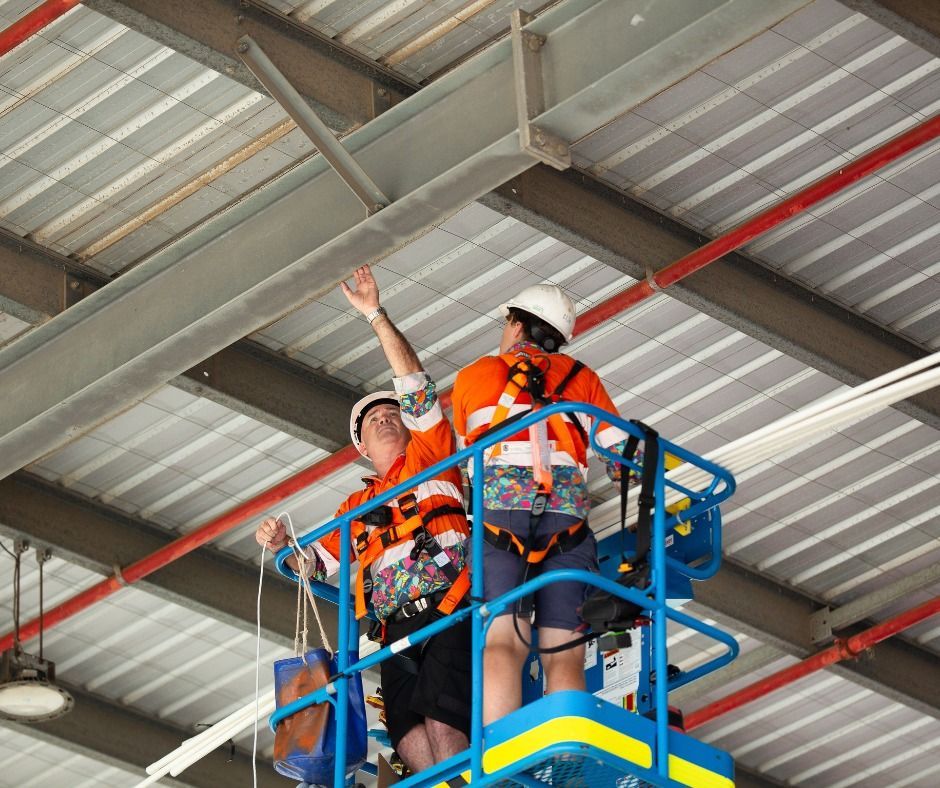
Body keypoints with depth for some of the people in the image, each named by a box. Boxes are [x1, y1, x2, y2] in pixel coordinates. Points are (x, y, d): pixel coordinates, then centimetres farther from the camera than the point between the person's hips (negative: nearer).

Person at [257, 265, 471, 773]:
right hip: (398, 631, 5)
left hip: (451, 615, -5)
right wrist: (281, 544, 14)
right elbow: (315, 562, 36)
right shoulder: (357, 507, 32)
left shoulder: (428, 459, 19)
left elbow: (414, 385, 10)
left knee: (441, 720, -24)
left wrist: (376, 315, 10)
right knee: (407, 734, -16)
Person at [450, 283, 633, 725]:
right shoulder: (580, 377, 23)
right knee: (564, 654, -6)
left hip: (497, 506, -1)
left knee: (503, 643, -16)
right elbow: (625, 457, 18)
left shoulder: (474, 375, 23)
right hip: (566, 512, 1)